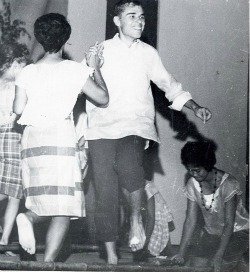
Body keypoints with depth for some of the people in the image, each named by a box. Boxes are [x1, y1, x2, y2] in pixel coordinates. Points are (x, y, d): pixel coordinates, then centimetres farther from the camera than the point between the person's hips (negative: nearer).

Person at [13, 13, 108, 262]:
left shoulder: (27, 72, 7)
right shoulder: (74, 70, -2)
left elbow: (18, 108, 5)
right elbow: (102, 99, 2)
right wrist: (96, 69, 14)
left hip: (31, 137, 4)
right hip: (60, 135, -4)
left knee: (44, 200, 19)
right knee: (63, 208, -2)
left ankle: (29, 217, -14)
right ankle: (48, 263, -13)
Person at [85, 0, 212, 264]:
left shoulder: (148, 53, 14)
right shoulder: (101, 50, 10)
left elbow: (168, 84, 21)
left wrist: (195, 107, 13)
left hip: (135, 125, 0)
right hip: (102, 128, 1)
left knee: (128, 166, -32)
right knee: (105, 192, -5)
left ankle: (136, 218, -4)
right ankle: (111, 256, 8)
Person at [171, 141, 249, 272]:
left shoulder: (228, 184, -24)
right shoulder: (192, 184, -8)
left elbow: (229, 224, -24)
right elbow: (190, 220, -6)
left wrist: (219, 255, -31)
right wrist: (181, 253, -13)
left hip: (237, 232, -4)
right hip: (211, 233, 4)